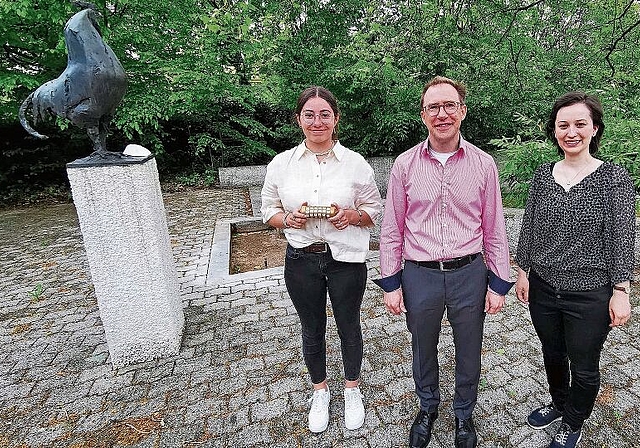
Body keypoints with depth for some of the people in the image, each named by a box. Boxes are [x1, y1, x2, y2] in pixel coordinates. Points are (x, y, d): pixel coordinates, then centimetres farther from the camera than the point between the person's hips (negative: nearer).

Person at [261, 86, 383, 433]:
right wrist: (289, 219, -16)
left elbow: (373, 209, 2)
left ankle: (352, 390, 45)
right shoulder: (281, 163, -2)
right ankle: (320, 391, 46)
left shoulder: (355, 163, -5)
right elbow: (269, 211, 5)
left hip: (346, 259, -1)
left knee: (349, 327, 17)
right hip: (301, 260, 1)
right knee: (312, 329, 18)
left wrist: (352, 216, -19)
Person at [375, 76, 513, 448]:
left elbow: (494, 229, 2)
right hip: (419, 276, 0)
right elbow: (392, 230, -2)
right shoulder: (404, 165, -5)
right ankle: (428, 408, 50)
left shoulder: (483, 164, -3)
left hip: (469, 274, 1)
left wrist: (499, 284, 2)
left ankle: (464, 414, 49)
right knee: (423, 350, 20)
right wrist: (391, 284, -2)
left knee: (469, 353, 19)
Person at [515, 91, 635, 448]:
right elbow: (529, 227, 4)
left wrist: (621, 291, -10)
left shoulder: (615, 178, -9)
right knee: (553, 355, 23)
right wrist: (523, 271, 5)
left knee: (584, 368, 16)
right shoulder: (543, 175, 1)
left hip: (590, 295, -3)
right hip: (543, 288, 3)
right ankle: (558, 404, 50)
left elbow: (623, 238, -8)